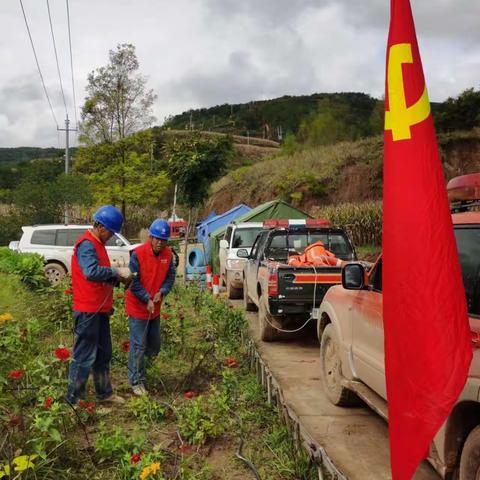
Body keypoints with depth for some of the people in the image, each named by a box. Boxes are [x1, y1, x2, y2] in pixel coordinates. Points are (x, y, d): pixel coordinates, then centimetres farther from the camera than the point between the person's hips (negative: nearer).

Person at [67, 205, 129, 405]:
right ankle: (74, 399, 9)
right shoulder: (86, 245, -17)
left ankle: (104, 393, 29)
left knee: (103, 354, 17)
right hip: (88, 310, -10)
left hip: (100, 309, 10)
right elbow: (92, 272, -32)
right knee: (84, 356, -2)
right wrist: (115, 272, -20)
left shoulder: (97, 244, 14)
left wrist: (116, 279, 0)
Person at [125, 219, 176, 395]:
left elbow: (170, 276, 1)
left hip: (155, 308, 6)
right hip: (138, 307, -6)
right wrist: (147, 300, -21)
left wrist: (162, 292, -16)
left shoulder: (167, 254, -1)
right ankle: (136, 381, 11)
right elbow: (134, 281, -17)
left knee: (154, 347, 16)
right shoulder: (138, 254, -18)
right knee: (139, 345, -2)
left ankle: (136, 364, 38)